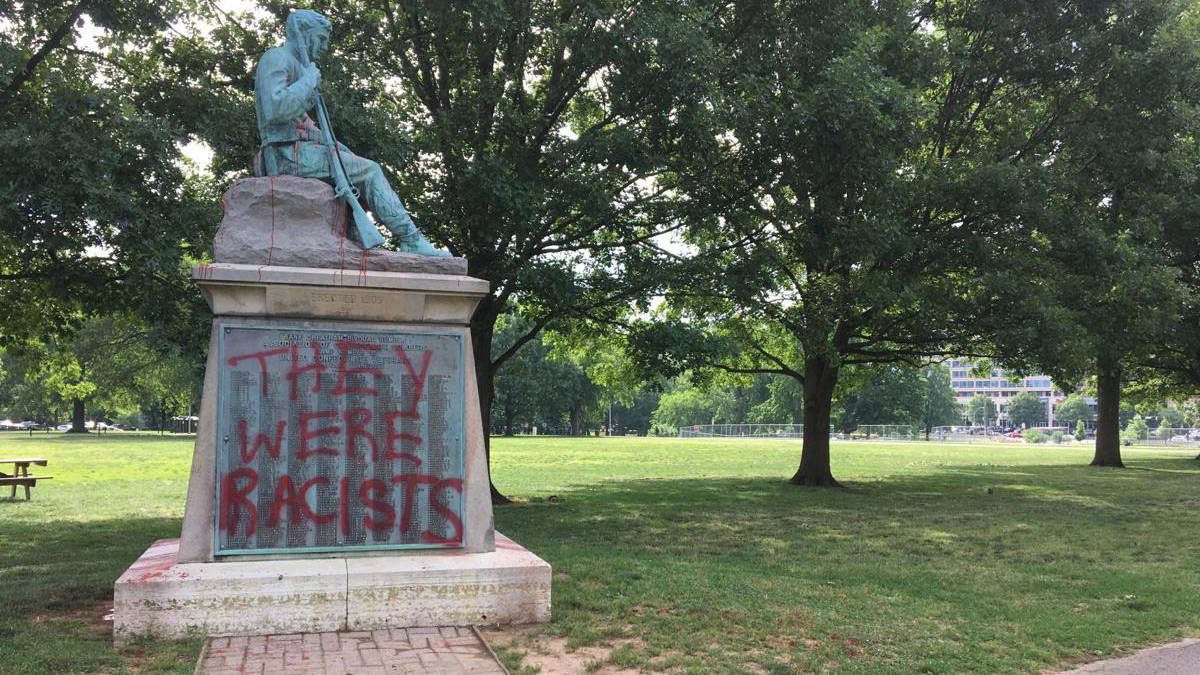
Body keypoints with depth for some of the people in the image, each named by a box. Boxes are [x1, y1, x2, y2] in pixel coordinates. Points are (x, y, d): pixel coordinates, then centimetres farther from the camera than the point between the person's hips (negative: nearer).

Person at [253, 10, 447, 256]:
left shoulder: (294, 65, 26)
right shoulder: (276, 58, -6)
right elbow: (275, 109, -24)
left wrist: (332, 143, 15)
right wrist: (309, 80, -12)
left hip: (288, 156, 10)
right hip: (291, 155, -10)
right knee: (369, 172, -5)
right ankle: (411, 240, -4)